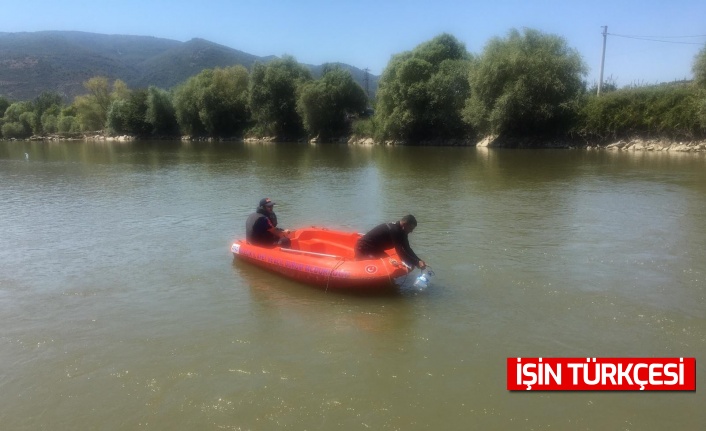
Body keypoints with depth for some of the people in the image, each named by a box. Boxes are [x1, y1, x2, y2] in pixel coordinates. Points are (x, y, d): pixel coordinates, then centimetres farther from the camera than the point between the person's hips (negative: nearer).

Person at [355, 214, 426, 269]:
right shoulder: (394, 230, -30)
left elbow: (407, 249, 2)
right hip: (363, 250, -10)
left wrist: (419, 260, -10)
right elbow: (401, 253, -32)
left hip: (374, 249, 10)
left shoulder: (401, 231, -1)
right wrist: (417, 263, -29)